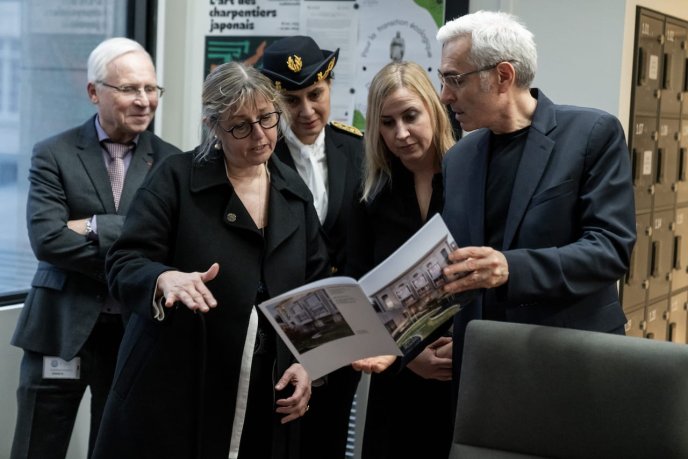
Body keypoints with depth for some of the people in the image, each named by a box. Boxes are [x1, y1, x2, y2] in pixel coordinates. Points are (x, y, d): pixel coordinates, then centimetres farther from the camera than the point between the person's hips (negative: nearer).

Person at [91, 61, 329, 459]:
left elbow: (317, 287, 13)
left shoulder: (295, 191, 9)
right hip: (175, 393, -3)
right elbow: (123, 264, -10)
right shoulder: (177, 179, -5)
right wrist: (165, 278, -32)